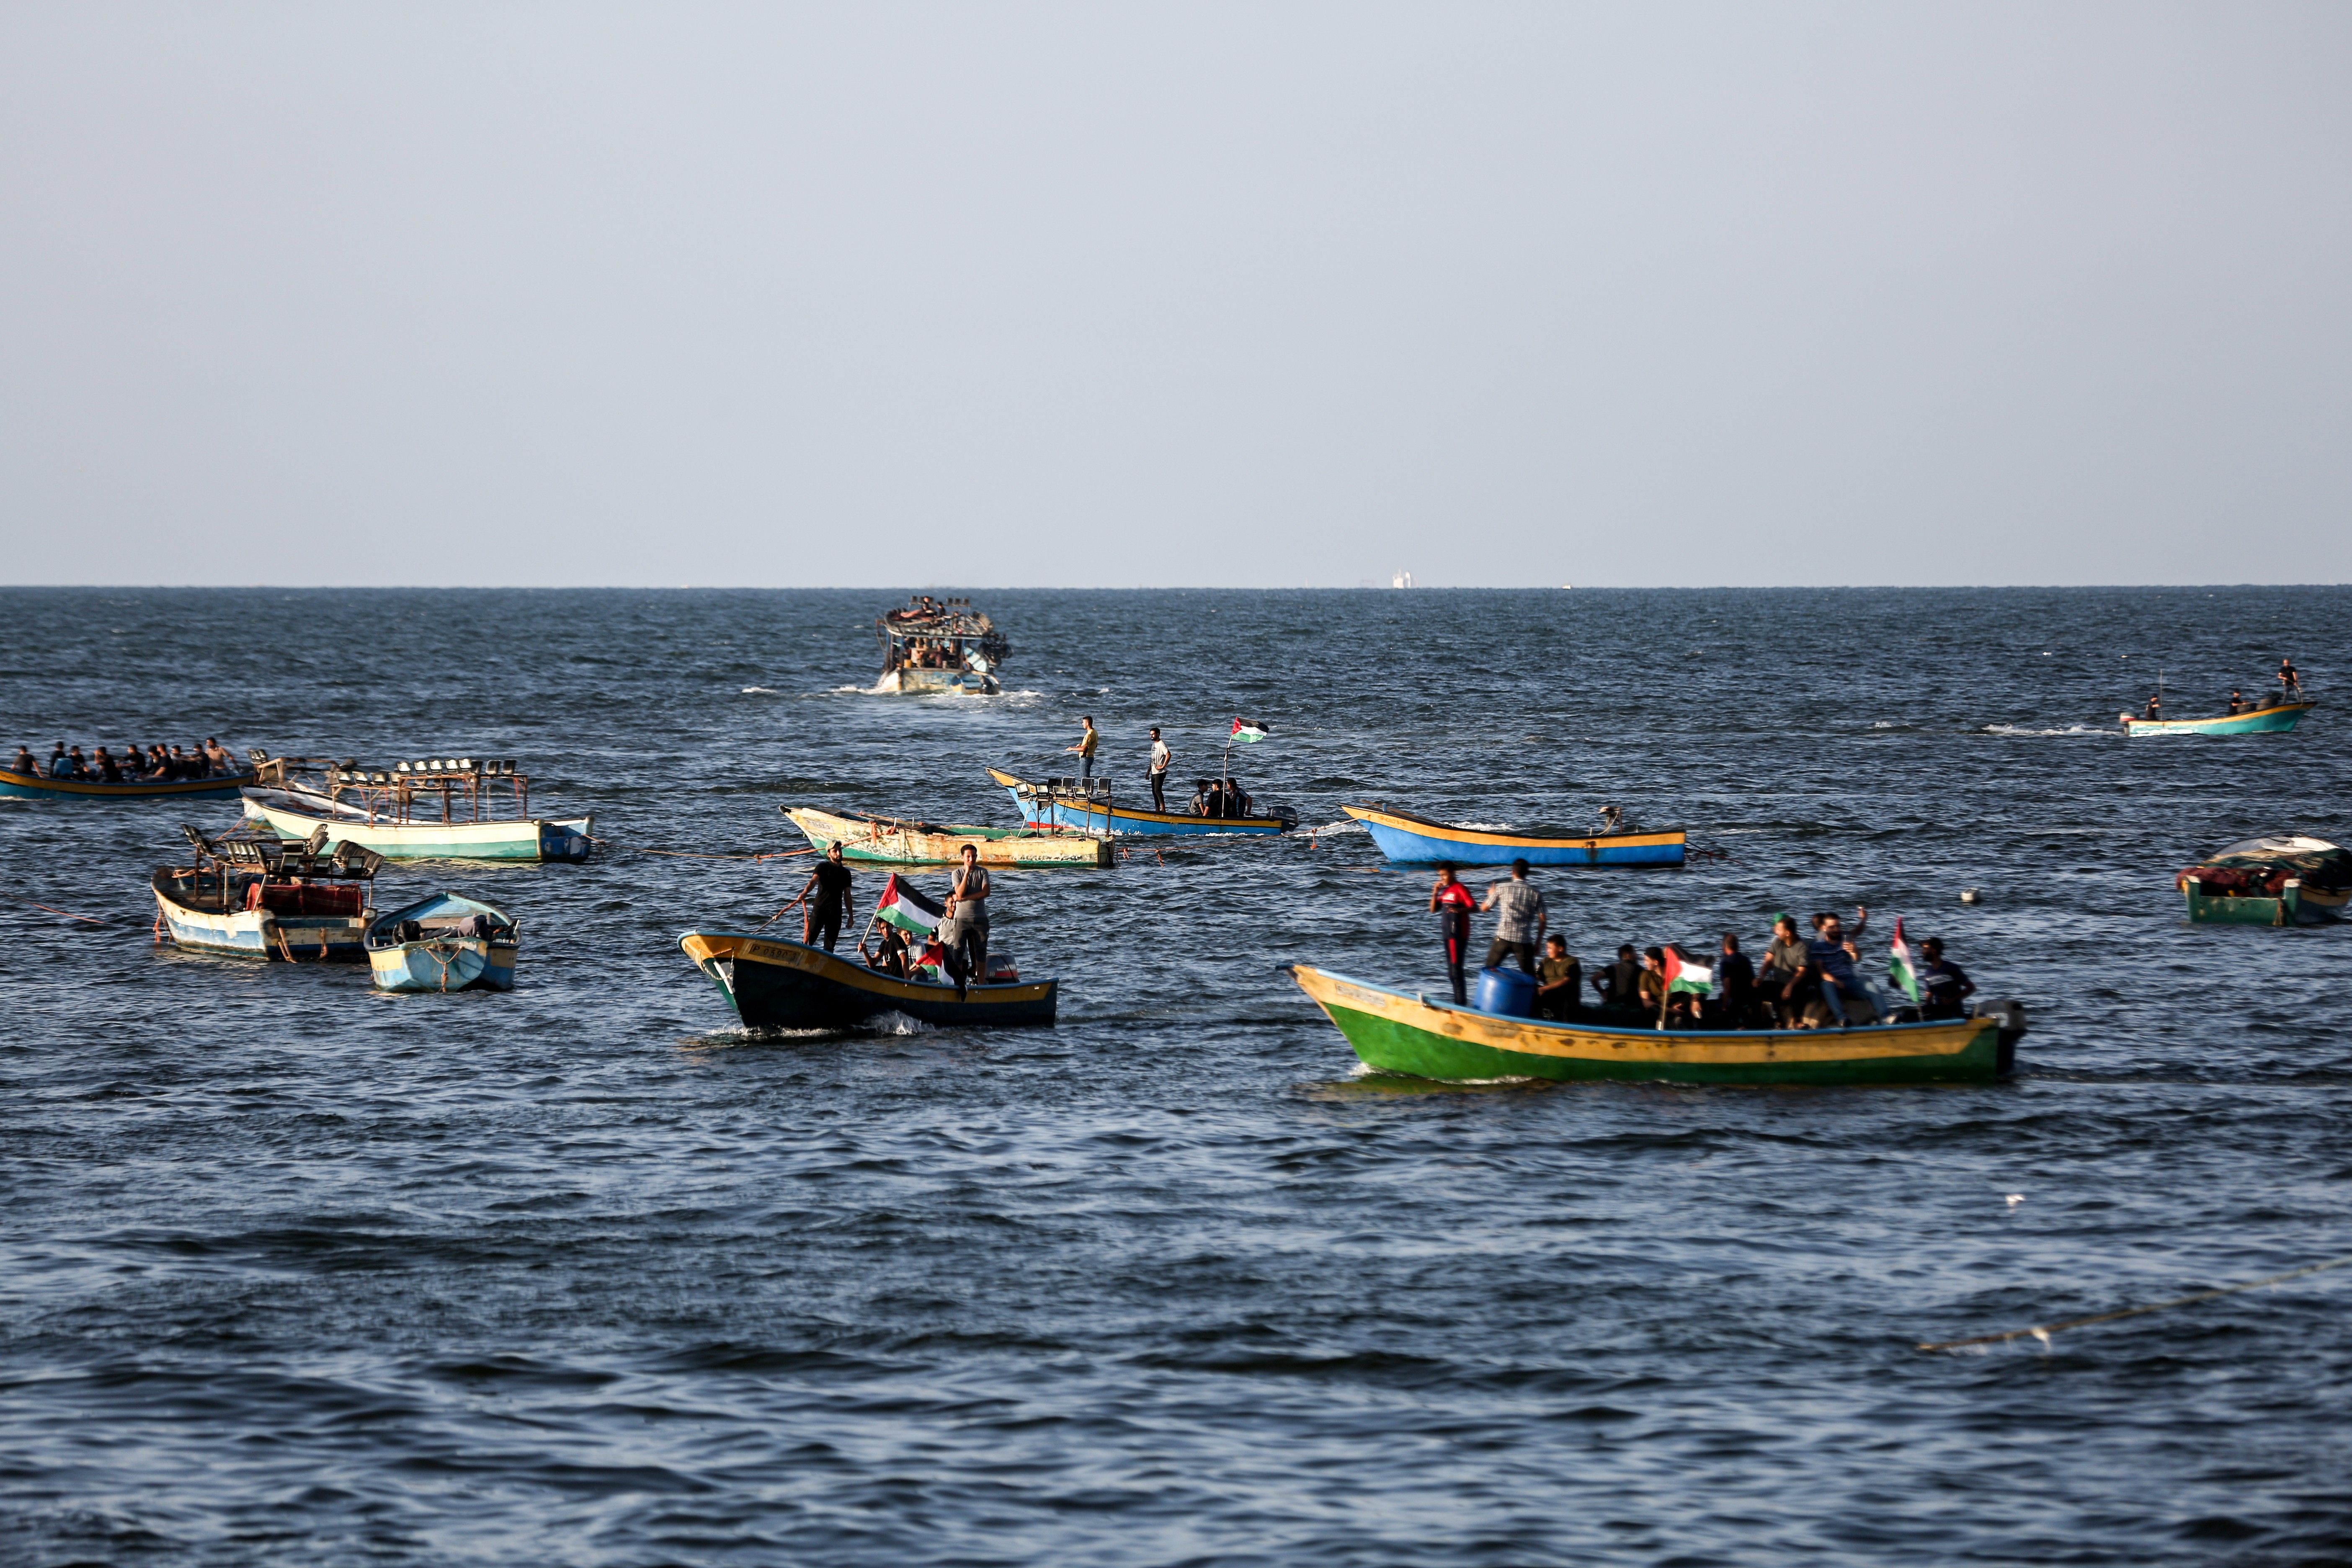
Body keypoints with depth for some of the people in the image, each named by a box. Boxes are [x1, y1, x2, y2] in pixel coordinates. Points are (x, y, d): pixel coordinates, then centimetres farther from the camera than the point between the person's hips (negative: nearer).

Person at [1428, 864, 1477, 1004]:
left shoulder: (1460, 889, -10)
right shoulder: (1445, 891, 15)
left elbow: (1474, 907, -20)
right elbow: (1433, 910, 15)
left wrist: (1460, 910, -39)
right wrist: (1435, 893, 0)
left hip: (1458, 935, -9)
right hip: (1447, 935, 9)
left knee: (1456, 971, -12)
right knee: (1451, 973, 14)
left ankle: (1462, 1003, -11)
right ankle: (1458, 1003, 21)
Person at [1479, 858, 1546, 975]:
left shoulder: (1502, 888, 0)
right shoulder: (1536, 893, 1)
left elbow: (1484, 908, 11)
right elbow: (1543, 920, 1)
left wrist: (1491, 895, 32)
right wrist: (1538, 943, 11)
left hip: (1503, 937, 0)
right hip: (1524, 940, 0)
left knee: (1489, 970, 15)